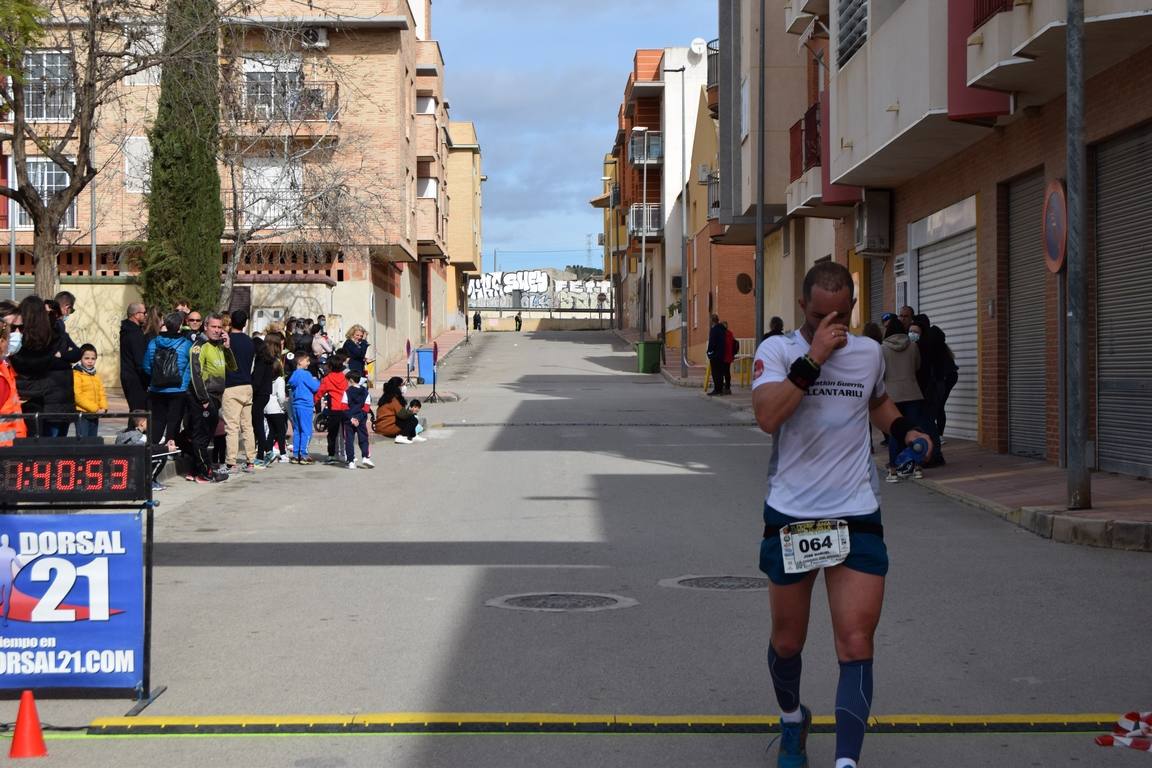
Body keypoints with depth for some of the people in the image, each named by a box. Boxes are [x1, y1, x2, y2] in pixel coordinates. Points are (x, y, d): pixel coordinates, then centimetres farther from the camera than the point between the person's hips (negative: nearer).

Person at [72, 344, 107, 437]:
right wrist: (95, 409, -18)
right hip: (82, 413, -7)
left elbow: (102, 394, 14)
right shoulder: (76, 374, -8)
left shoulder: (96, 376, 15)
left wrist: (103, 408, -5)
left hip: (95, 415, 7)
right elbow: (78, 396, -16)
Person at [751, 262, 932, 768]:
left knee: (856, 645, -11)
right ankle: (793, 721, 43)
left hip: (857, 517, 1)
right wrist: (813, 358, -23)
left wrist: (903, 431, 9)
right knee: (786, 643, 13)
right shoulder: (777, 350, -5)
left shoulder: (869, 353, 6)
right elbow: (768, 417, -22)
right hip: (790, 516, -1)